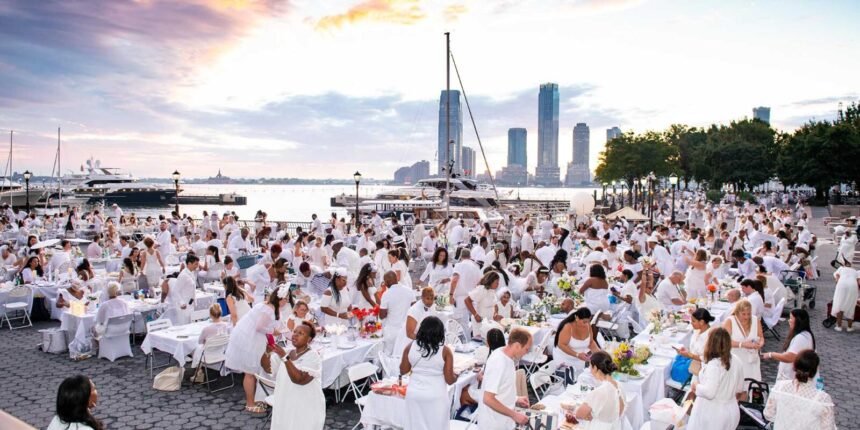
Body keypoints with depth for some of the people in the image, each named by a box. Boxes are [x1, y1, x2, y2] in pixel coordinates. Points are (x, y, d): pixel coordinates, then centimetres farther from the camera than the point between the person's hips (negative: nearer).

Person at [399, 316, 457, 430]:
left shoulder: (410, 347, -4)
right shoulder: (445, 351, -12)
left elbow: (403, 371, 6)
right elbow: (449, 380, -8)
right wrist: (455, 376, 12)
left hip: (414, 394, 3)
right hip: (436, 396, -2)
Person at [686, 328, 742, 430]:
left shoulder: (714, 365, -26)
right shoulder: (736, 361, -1)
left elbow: (709, 392, -29)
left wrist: (696, 386, -12)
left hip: (712, 413, -8)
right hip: (730, 411, 8)